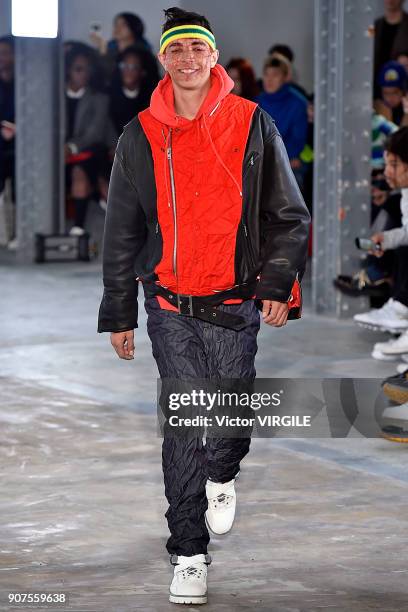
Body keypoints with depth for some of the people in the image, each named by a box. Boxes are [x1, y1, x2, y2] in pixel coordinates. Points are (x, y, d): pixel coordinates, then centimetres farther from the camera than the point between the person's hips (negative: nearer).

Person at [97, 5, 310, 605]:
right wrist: (118, 314, 9)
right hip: (169, 308, 1)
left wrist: (280, 285, -6)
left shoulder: (253, 126, 1)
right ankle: (188, 553, 6)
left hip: (235, 304, 0)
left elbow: (288, 215, 5)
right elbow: (121, 233, 10)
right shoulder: (140, 138, 4)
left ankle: (221, 475, 37)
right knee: (181, 425, -2)